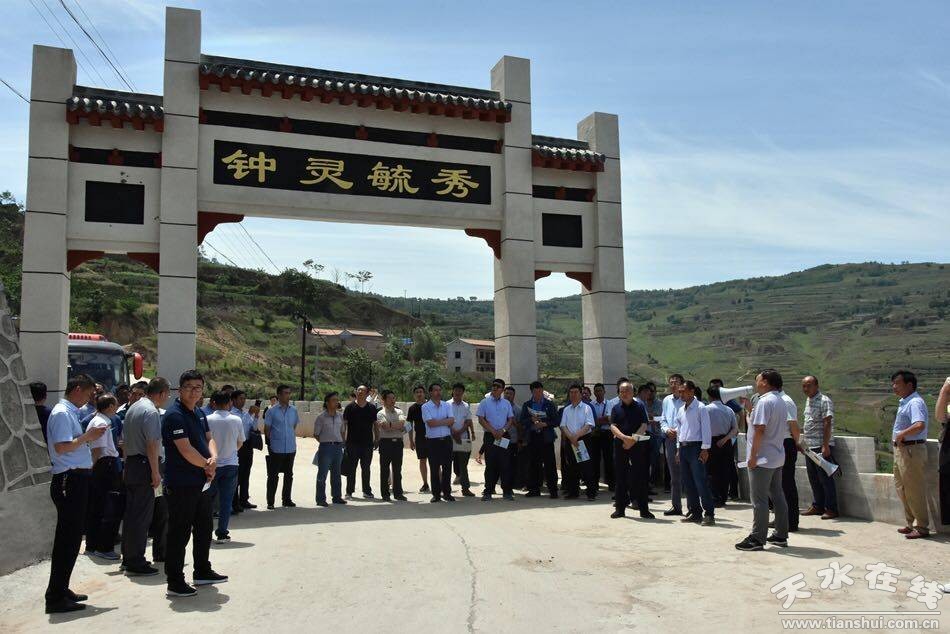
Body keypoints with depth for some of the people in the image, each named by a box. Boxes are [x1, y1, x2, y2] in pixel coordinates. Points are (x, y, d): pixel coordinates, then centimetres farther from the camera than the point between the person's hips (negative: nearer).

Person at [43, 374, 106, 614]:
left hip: (76, 480, 10)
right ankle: (56, 597, 2)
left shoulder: (70, 412, 16)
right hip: (70, 480, -10)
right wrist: (87, 436, -14)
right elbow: (61, 447, -23)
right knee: (67, 539, -5)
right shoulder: (62, 413, -13)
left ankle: (60, 590, 27)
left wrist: (87, 437, 10)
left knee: (71, 537, 16)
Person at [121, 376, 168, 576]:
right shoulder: (151, 411, -15)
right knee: (142, 516, -5)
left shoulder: (132, 408, 15)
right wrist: (156, 472, -18)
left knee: (131, 513, 17)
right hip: (144, 466, -10)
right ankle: (136, 562, 0)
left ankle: (128, 558, 27)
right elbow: (152, 444, -20)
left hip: (130, 463, 10)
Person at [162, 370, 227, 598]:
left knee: (204, 529, 20)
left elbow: (208, 439, 11)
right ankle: (175, 583, 10)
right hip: (181, 485, -10)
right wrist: (208, 466, -9)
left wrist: (213, 458, -11)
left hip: (201, 483, 10)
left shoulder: (197, 414, 13)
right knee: (179, 534, 0)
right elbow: (186, 450, -22)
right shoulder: (174, 414, -17)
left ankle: (202, 572, 34)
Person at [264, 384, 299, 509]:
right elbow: (266, 429, -1)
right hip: (276, 449, -4)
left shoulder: (293, 410, 6)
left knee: (289, 475, 12)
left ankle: (286, 499, 22)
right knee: (273, 476, 1)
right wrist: (269, 444, -2)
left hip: (291, 448, 4)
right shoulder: (272, 411, -6)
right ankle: (270, 501, 8)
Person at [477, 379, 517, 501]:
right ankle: (488, 491, 6)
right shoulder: (485, 402, 2)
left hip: (504, 436, 2)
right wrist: (493, 431, -11)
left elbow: (511, 420, 9)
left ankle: (507, 491, 8)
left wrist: (503, 430, -9)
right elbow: (481, 419, -3)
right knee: (490, 464, -1)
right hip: (490, 436, -2)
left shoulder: (506, 403, 12)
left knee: (505, 464, 1)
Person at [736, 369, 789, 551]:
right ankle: (781, 535, 21)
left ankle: (757, 539, -1)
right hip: (778, 457, 9)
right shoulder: (781, 402, 13)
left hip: (763, 459, -9)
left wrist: (753, 456, -18)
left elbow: (759, 429, -22)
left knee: (759, 499, -4)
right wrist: (750, 408, 20)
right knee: (778, 496, 14)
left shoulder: (765, 401, -17)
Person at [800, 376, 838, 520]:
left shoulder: (824, 401, -12)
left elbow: (827, 424, -17)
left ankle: (831, 509, 6)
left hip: (822, 447, -8)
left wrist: (825, 446, -21)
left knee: (825, 478, -2)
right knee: (813, 478, 14)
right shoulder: (808, 400, 14)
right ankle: (817, 506, 24)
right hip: (809, 446, 8)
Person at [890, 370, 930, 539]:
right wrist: (896, 438, 11)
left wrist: (901, 435, -23)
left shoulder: (915, 402, -18)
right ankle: (912, 524, 28)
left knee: (914, 490, -2)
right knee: (902, 488, 17)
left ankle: (922, 527, 7)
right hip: (901, 449, 11)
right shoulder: (904, 402, 14)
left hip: (912, 449, -11)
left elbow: (920, 425, -34)